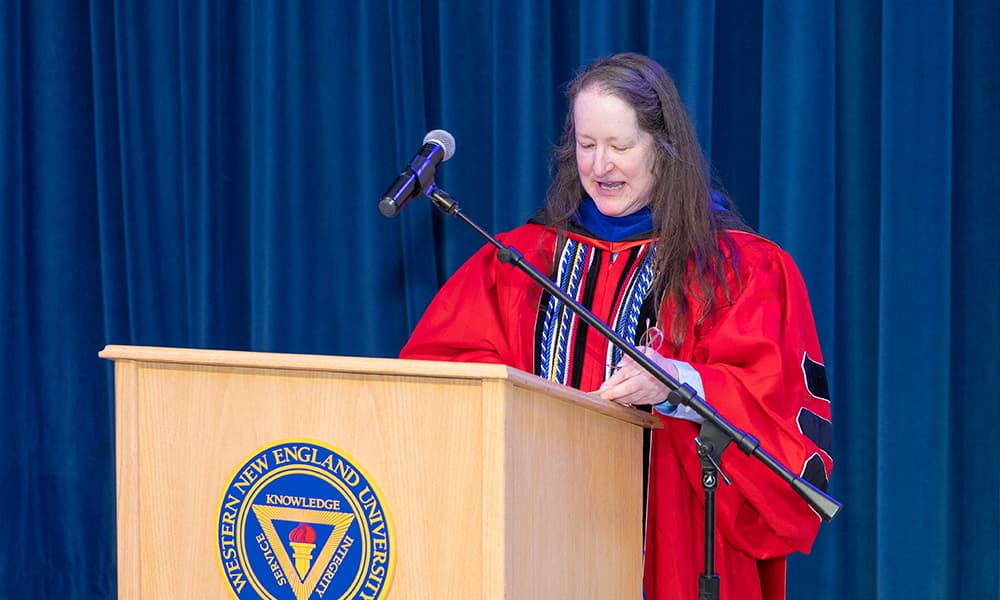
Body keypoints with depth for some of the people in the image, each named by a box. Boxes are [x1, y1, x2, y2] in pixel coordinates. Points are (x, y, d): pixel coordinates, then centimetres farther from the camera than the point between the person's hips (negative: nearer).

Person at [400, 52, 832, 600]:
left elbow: (774, 401, -9)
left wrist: (679, 384, -26)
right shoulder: (521, 260, 12)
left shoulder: (742, 268, 2)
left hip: (675, 546, -2)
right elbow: (434, 365, 4)